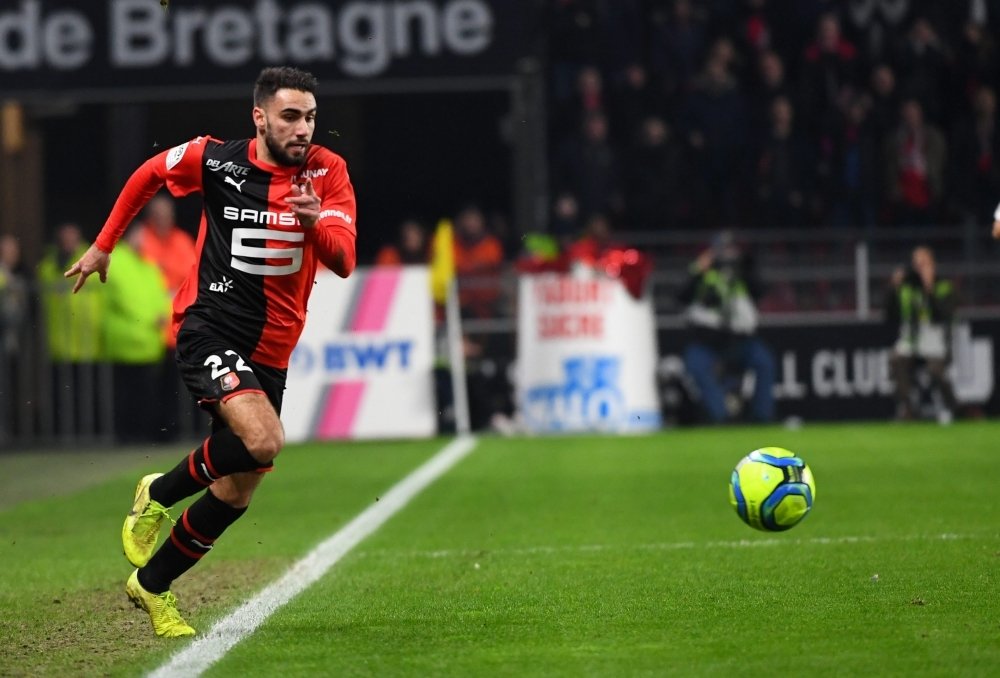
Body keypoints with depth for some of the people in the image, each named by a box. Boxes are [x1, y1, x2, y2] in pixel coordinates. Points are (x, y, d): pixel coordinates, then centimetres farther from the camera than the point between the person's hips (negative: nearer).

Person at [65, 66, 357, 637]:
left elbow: (343, 261, -13)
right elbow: (149, 174, 14)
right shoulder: (214, 160, -6)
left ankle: (153, 585, 26)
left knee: (236, 494, 5)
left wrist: (317, 222, -33)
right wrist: (103, 246, 18)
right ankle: (159, 494, -3)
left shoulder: (327, 171, -4)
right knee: (263, 440, -29)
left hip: (271, 350, 4)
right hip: (208, 328, -4)